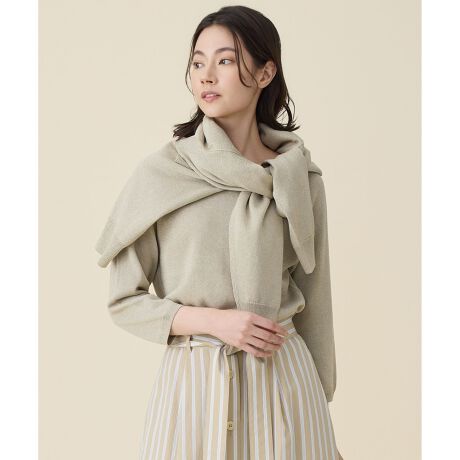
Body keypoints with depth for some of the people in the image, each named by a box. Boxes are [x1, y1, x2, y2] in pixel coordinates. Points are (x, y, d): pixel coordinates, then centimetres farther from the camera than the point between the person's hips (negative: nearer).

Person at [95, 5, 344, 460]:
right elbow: (125, 301, 0)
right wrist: (213, 320, -15)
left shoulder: (300, 176, 0)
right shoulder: (158, 174, -5)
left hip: (283, 376, 2)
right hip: (192, 379, -1)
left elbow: (312, 300, 7)